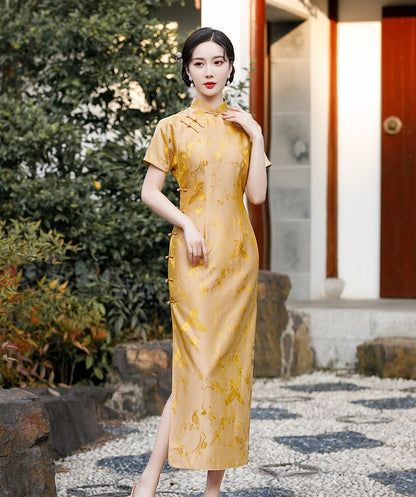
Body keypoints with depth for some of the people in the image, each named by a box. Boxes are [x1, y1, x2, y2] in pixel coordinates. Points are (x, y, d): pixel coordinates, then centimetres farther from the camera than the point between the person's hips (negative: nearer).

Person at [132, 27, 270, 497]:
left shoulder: (244, 127, 12)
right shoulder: (173, 128, 3)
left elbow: (257, 194, 3)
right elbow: (150, 192, -1)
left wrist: (256, 137, -3)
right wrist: (187, 224, -14)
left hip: (238, 253, 4)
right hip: (195, 254, -4)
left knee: (230, 362, 2)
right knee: (200, 361, -14)